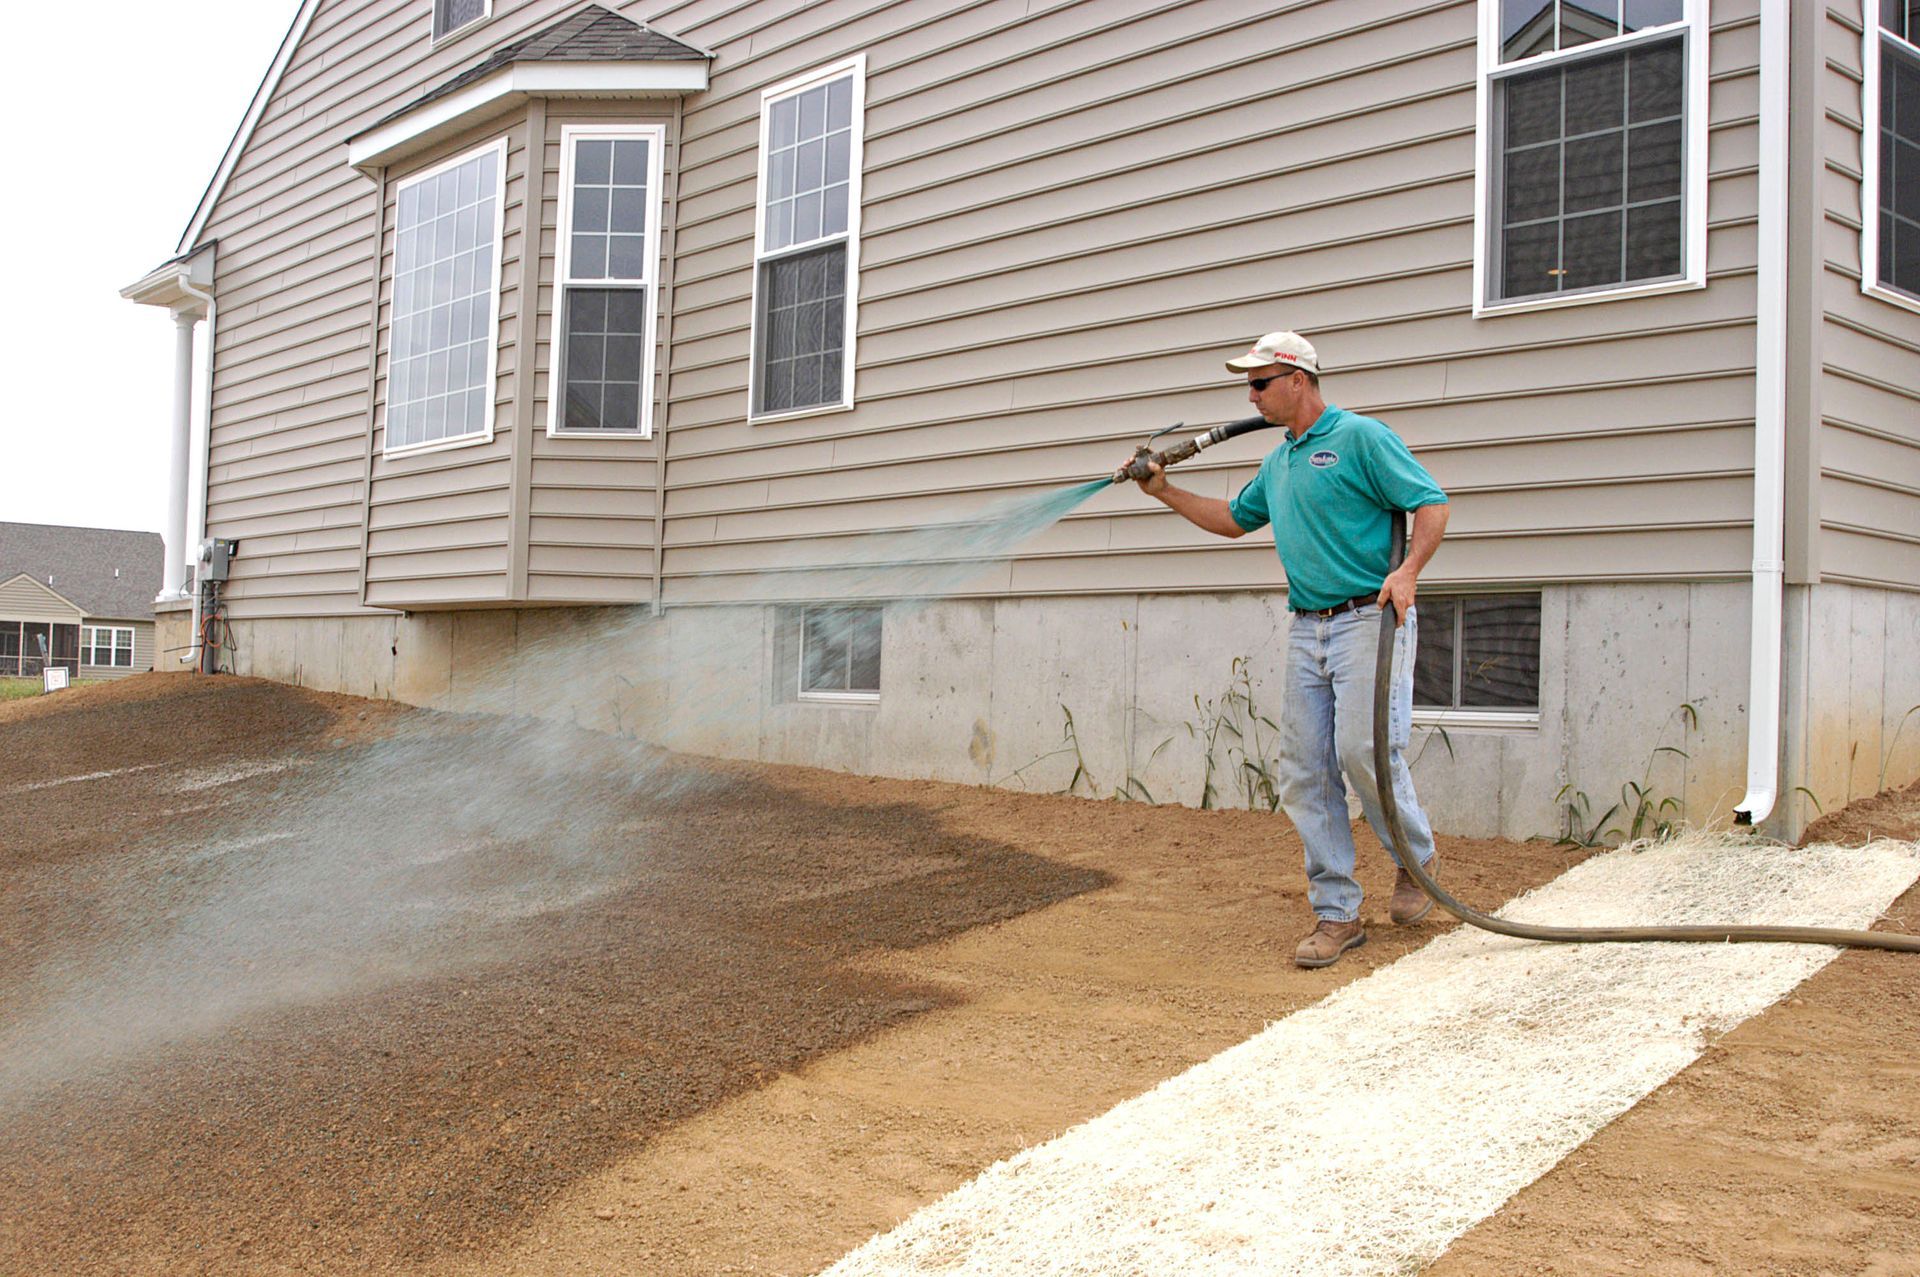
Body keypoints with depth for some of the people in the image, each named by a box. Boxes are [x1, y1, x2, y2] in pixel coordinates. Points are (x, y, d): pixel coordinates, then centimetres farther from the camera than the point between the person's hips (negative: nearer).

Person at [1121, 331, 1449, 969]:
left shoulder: (1361, 437, -5)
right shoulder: (1277, 465, 19)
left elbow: (1431, 503, -9)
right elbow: (1235, 519, 35)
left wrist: (1408, 570, -24)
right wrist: (1166, 492, 28)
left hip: (1367, 620, -7)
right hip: (1307, 631, 8)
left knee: (1364, 751, -15)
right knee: (1305, 774, 1)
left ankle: (1416, 861, 14)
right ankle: (1337, 915, 8)